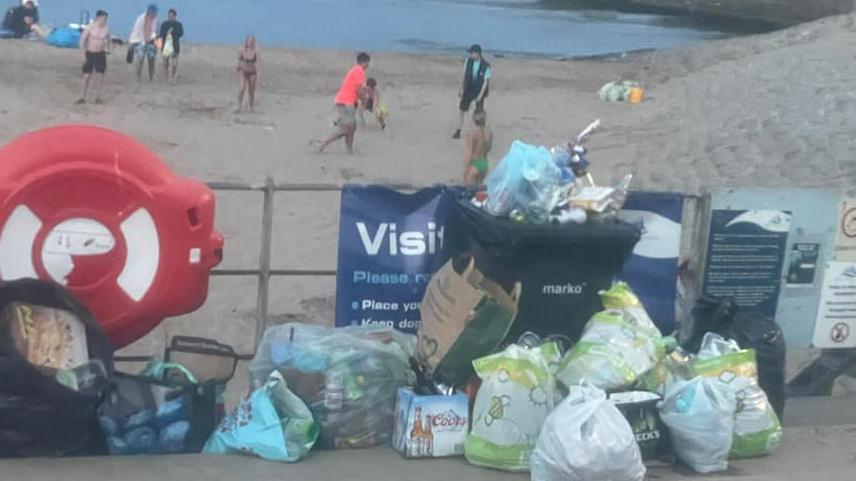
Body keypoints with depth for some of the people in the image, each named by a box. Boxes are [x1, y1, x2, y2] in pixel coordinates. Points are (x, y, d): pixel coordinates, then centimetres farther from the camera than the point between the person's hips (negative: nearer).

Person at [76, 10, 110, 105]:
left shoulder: (106, 29, -2)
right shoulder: (89, 27, -10)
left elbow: (108, 41, 15)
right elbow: (82, 41, -7)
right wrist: (83, 54, -9)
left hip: (100, 55, 2)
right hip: (89, 54, -2)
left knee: (100, 76, 2)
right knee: (87, 76, 0)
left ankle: (98, 97, 12)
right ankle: (83, 97, 8)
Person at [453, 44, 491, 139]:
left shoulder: (486, 65, -17)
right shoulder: (468, 61, -5)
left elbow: (486, 81, -15)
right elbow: (465, 75, 6)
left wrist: (481, 94, -19)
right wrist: (462, 89, 7)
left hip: (479, 91, -3)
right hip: (468, 89, 3)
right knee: (462, 110, 0)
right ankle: (458, 132, 8)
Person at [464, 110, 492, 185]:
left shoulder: (471, 133, -17)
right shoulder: (489, 132, -2)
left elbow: (469, 153, -17)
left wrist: (465, 168, -13)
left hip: (474, 164, -6)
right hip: (485, 164, 6)